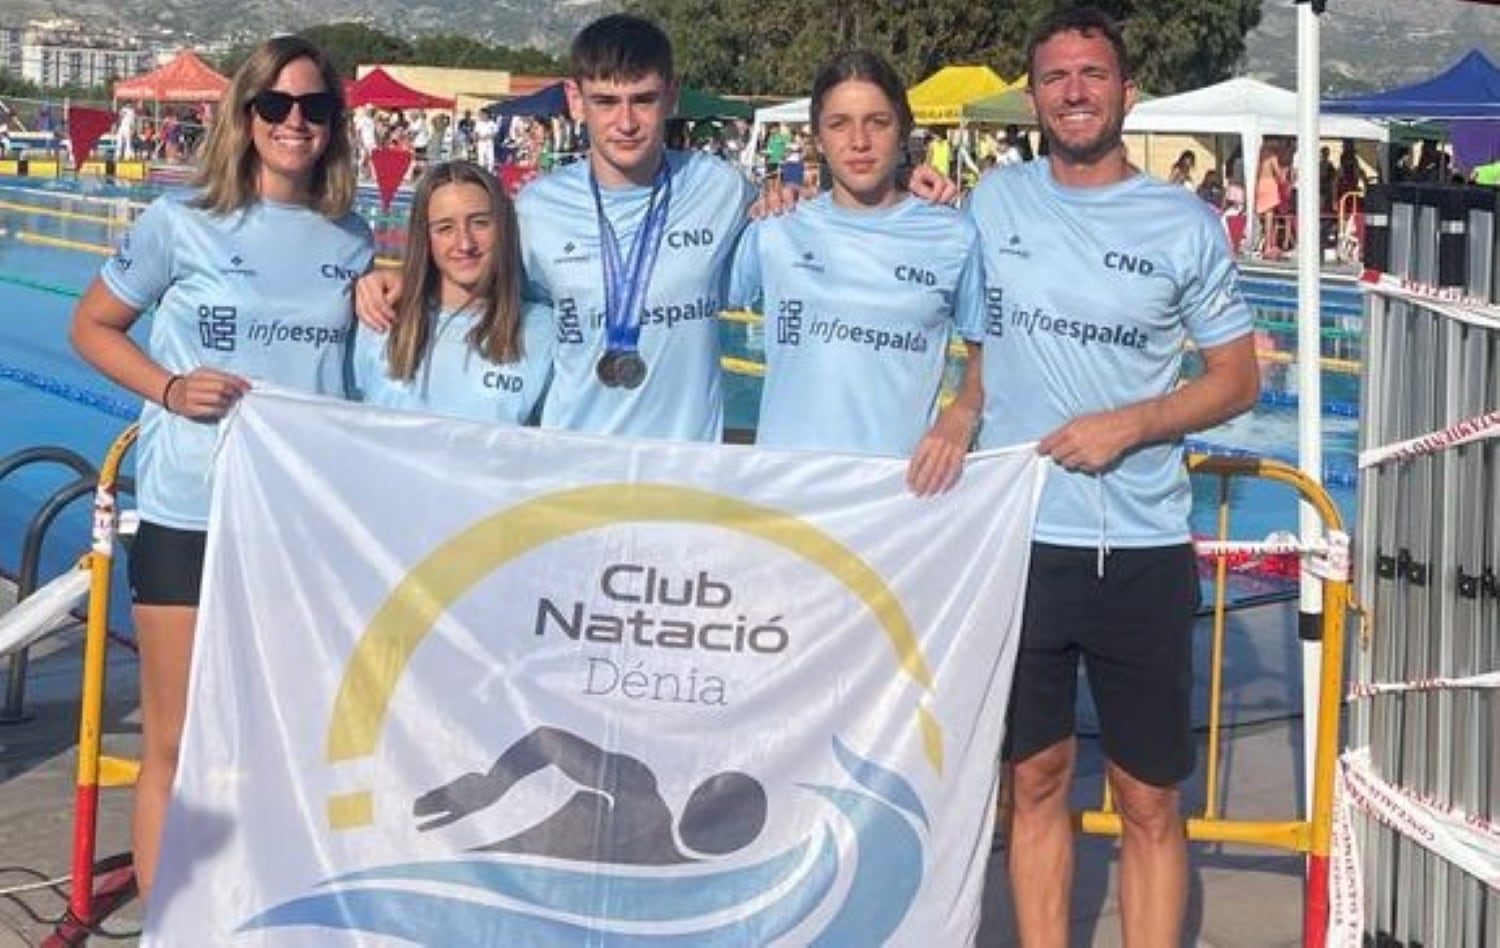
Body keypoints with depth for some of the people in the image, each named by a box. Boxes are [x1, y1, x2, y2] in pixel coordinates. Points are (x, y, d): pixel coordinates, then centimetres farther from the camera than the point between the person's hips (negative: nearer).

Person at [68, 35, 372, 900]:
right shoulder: (182, 223, -4)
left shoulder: (354, 242, 5)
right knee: (175, 747, 4)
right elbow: (93, 326, 4)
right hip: (190, 514, -3)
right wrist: (168, 388, -13)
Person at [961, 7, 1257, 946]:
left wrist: (1129, 424, -11)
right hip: (1019, 539, 2)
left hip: (1143, 551, -1)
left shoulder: (1185, 224, 0)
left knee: (1151, 802, 4)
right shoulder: (994, 201, 5)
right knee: (1035, 780, 11)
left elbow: (1238, 378, 4)